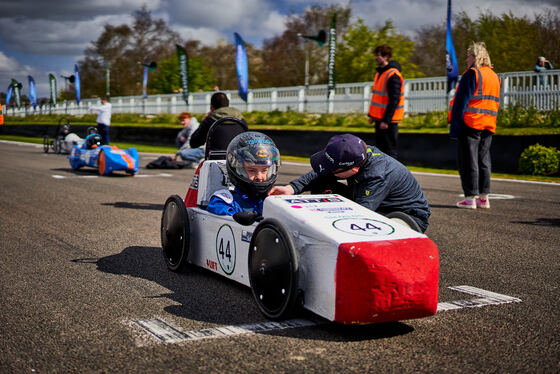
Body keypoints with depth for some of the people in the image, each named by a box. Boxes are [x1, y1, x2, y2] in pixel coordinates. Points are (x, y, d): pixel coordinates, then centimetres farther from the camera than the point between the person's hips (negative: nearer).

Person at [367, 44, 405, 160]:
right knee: (380, 149, 14)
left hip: (388, 121, -9)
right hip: (379, 118, 9)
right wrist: (371, 114, 16)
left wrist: (386, 120, -22)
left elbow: (394, 100, -20)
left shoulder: (393, 75, -16)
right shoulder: (379, 73, 14)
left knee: (390, 151, -6)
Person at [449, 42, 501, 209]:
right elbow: (496, 102, 19)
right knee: (484, 160, 11)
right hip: (488, 125, 8)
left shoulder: (471, 74, -10)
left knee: (468, 161, -3)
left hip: (470, 123, -8)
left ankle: (470, 197, -3)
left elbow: (461, 101, -13)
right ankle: (484, 197, 12)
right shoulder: (494, 76, 16)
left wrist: (455, 126, -12)